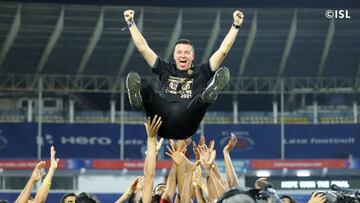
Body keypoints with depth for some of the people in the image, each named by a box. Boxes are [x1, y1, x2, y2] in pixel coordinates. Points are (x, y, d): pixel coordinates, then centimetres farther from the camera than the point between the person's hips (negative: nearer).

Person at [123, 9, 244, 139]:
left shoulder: (201, 73, 25)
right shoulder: (166, 70, 28)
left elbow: (223, 51, 21)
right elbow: (143, 48, 28)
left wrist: (236, 25, 18)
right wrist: (131, 24, 27)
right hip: (162, 125, 2)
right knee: (139, 84, -18)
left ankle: (209, 94, -54)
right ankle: (136, 98, -54)